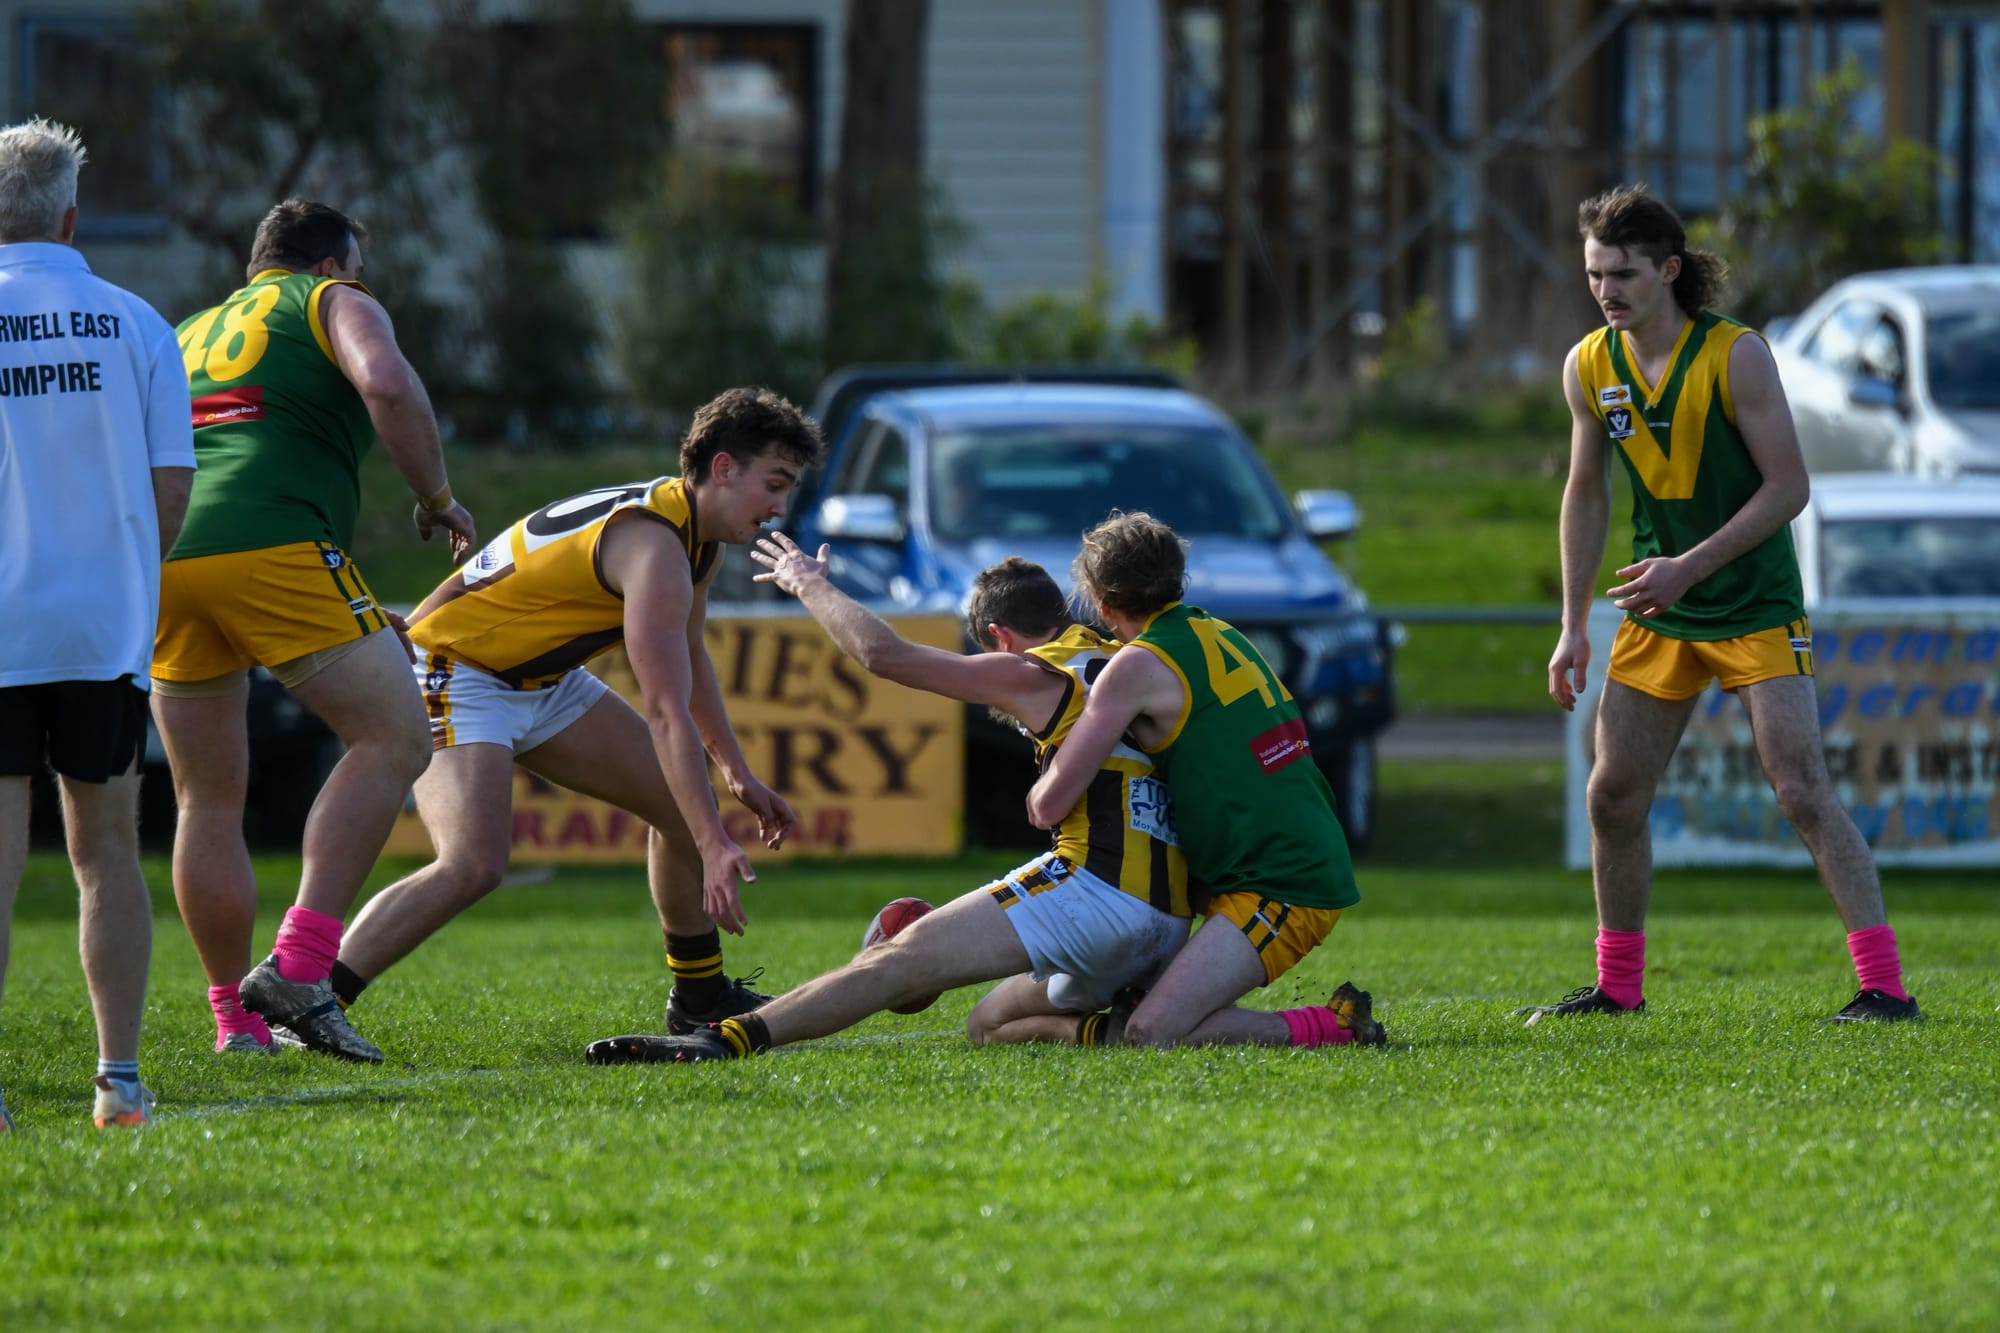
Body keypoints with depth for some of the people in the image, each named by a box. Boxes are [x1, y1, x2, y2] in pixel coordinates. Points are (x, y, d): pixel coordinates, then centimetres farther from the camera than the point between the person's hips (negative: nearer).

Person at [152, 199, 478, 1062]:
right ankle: (298, 969, -13)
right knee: (393, 740, -1)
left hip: (159, 560, 6)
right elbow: (386, 385, -7)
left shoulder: (190, 334, 32)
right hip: (271, 541, -6)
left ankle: (236, 1016, 14)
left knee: (209, 798, 14)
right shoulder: (334, 304, 14)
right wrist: (437, 496, 4)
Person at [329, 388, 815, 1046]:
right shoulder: (655, 546, -28)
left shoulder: (702, 538, 4)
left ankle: (699, 996, 27)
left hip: (544, 679, 10)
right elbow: (666, 713, -33)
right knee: (472, 865, -30)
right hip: (453, 674, -10)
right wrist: (715, 845, -35)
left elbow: (686, 655, 25)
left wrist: (737, 771, 24)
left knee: (683, 803, 11)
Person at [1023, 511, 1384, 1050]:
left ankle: (1333, 1028, -12)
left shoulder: (1140, 666, -10)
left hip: (1281, 891, -9)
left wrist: (1040, 790, 14)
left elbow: (1049, 803, -10)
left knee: (1152, 1035, -19)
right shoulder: (1220, 635, 16)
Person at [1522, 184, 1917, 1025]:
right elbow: (1586, 494, 11)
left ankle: (1884, 986, -16)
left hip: (1755, 606, -6)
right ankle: (1618, 985, 22)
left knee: (1800, 789, -15)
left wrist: (1690, 566, -22)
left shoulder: (1734, 356, -16)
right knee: (1613, 796, 6)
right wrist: (1573, 626, 6)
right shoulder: (1589, 368, 0)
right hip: (1657, 613, 6)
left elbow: (1788, 487, -16)